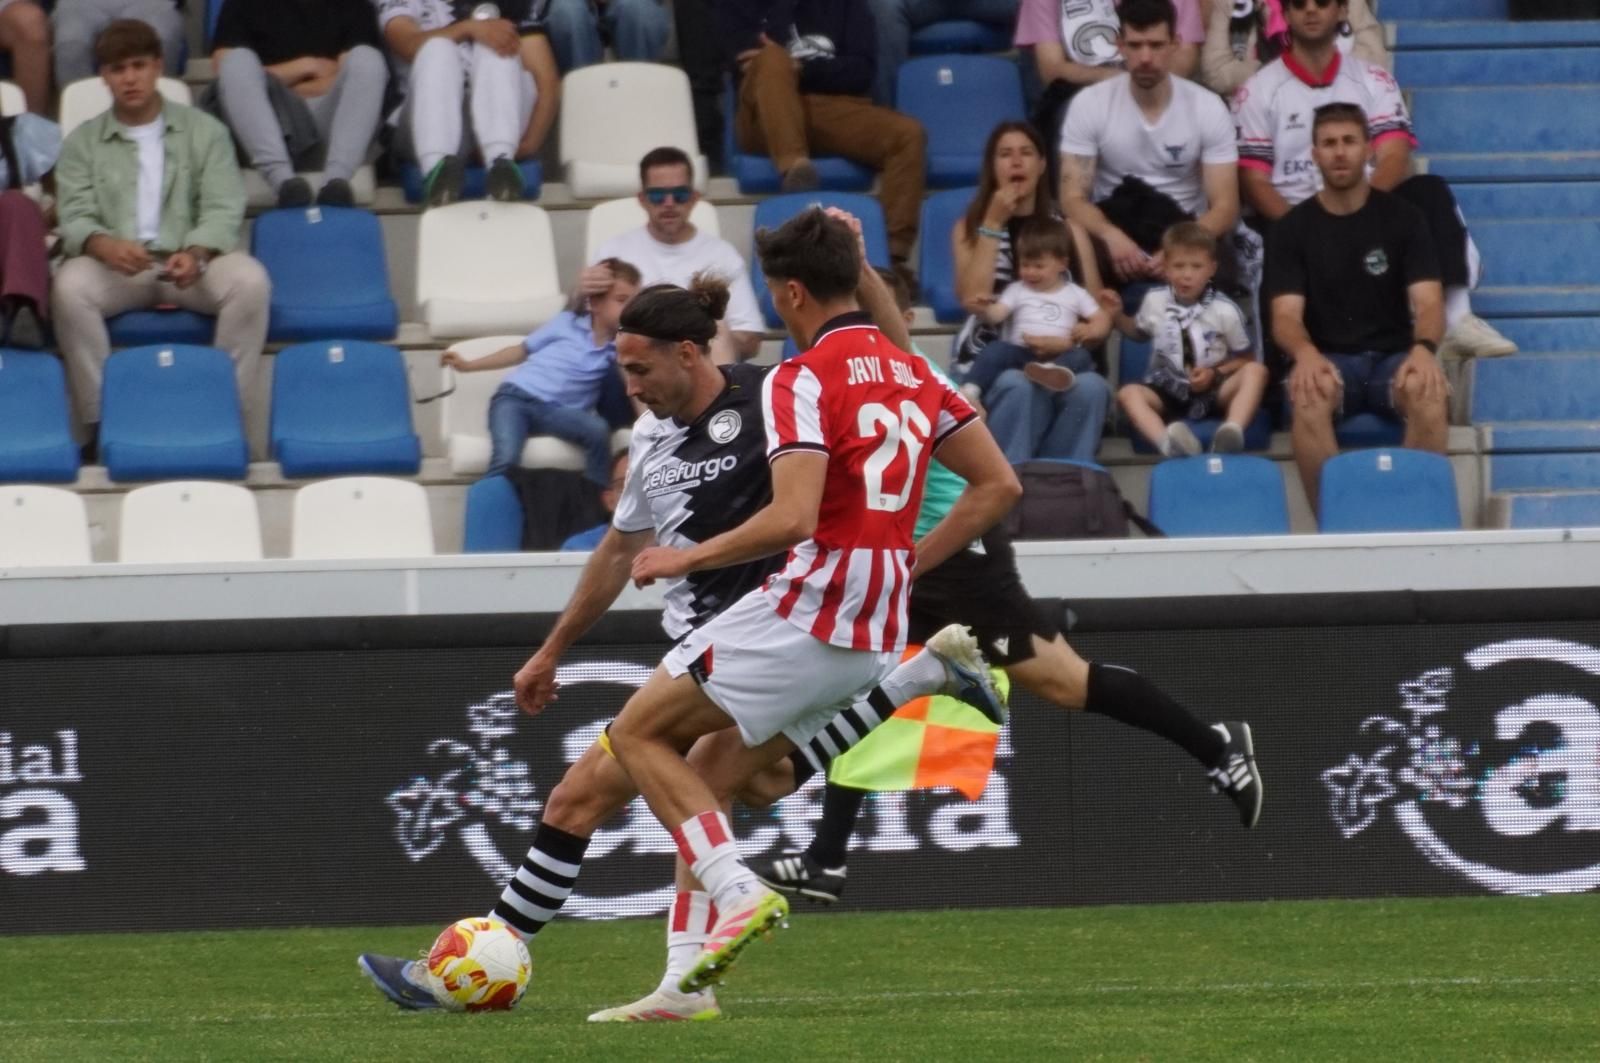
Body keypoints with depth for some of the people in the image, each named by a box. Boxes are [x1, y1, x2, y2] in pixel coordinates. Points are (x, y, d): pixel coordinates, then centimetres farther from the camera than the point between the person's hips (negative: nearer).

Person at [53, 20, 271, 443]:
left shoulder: (205, 131, 11)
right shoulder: (82, 142, 12)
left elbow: (223, 210, 0)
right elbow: (75, 218, 0)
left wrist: (196, 254, -22)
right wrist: (105, 245, -25)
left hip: (190, 262, 0)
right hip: (116, 264, 0)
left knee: (250, 280, -32)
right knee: (70, 286, -34)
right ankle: (100, 420, -27)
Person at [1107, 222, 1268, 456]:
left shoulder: (1225, 311, -4)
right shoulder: (1154, 301, 3)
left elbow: (1245, 358, 4)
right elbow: (1139, 332, 25)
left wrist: (1216, 373, -12)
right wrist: (1117, 316, 7)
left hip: (1211, 390, -1)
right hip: (1167, 392, 1)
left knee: (1255, 371, -28)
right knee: (1128, 393, -31)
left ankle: (1232, 431, -54)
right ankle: (1169, 444, -61)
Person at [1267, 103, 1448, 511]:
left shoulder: (1402, 218, 6)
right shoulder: (1292, 229, 6)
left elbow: (1428, 302, -3)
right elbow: (1285, 316, -4)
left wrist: (1424, 348, -28)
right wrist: (1305, 353, -30)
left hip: (1393, 355, 0)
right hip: (1327, 358, 0)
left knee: (1428, 391, -35)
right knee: (1309, 395, -37)